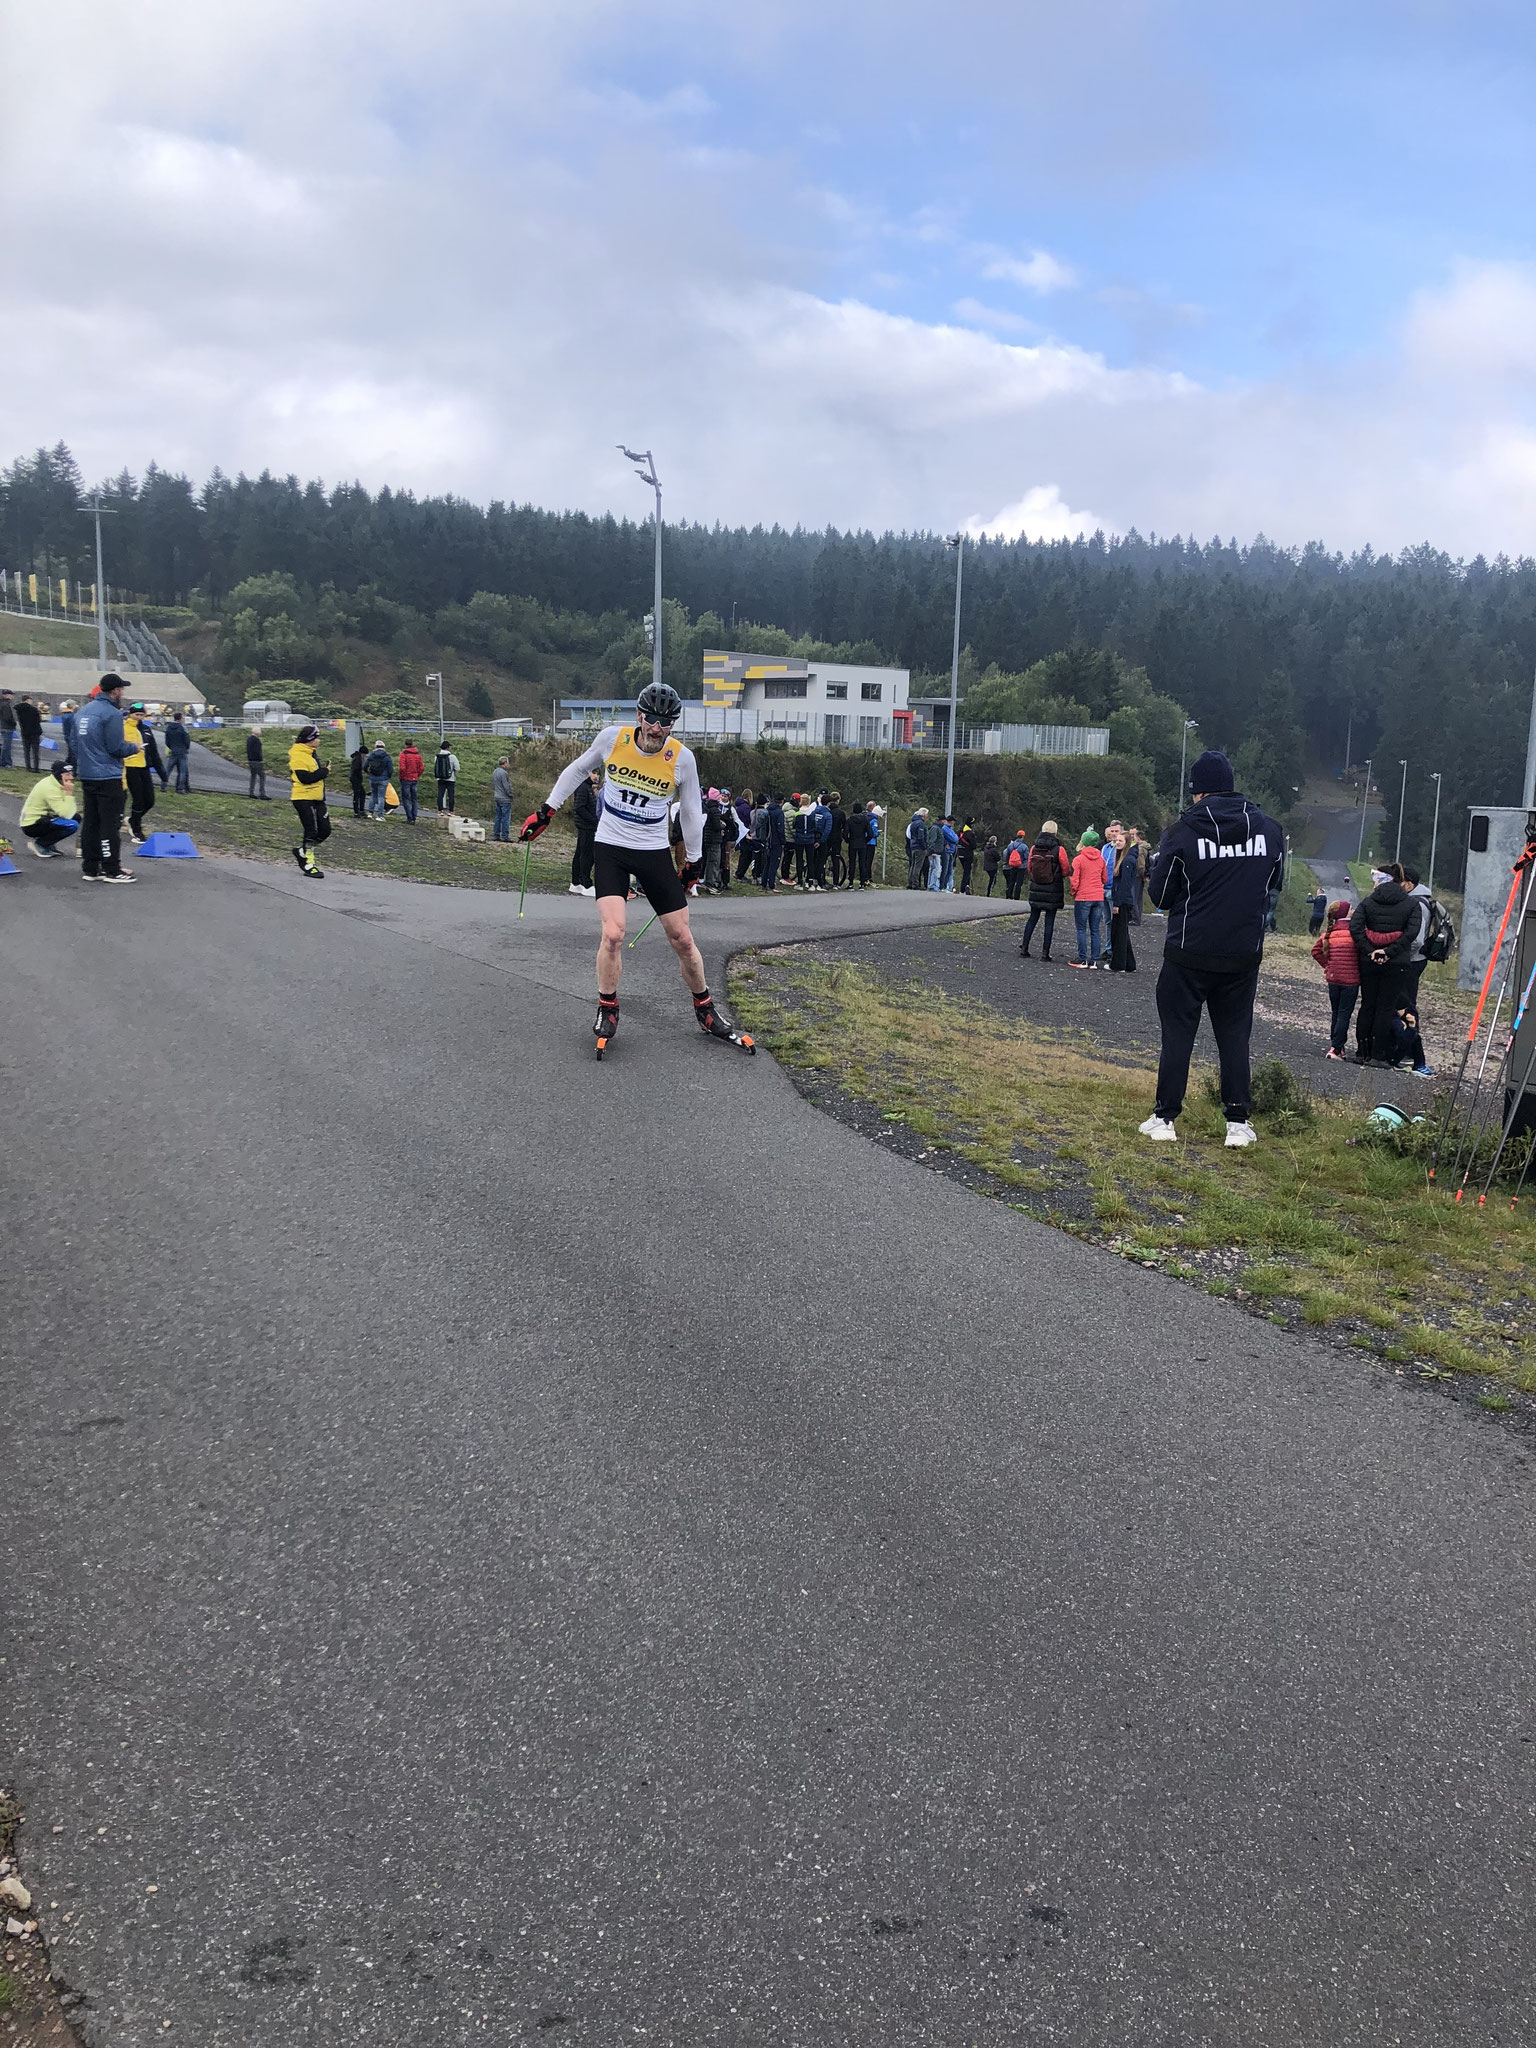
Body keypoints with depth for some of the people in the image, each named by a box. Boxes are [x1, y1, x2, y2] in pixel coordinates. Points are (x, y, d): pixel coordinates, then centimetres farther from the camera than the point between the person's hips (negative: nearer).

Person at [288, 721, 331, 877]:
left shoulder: (312, 753, 14)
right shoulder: (298, 756, -16)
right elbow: (304, 778, -24)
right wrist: (324, 772, -17)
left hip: (317, 799, 9)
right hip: (303, 799, -9)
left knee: (325, 830, 6)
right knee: (311, 832, -6)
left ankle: (301, 851, 23)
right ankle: (308, 864, 3)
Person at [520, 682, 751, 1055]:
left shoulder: (682, 758, -10)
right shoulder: (612, 738, -10)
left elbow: (691, 811, 4)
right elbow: (578, 770, 9)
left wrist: (693, 862, 10)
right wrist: (546, 811, 11)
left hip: (655, 854, 1)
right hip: (610, 848, -1)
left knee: (682, 940, 3)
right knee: (613, 934, -17)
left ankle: (706, 1012, 24)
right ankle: (607, 1012, 5)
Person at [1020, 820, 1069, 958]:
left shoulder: (1034, 848, -1)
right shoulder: (1059, 849, -11)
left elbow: (1028, 868, 6)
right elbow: (1066, 870, -5)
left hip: (1036, 890, 3)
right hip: (1053, 891, -3)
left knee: (1033, 918, 13)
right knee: (1050, 921, 3)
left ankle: (1024, 948, 12)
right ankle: (1045, 952, 3)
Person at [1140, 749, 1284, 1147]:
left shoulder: (1182, 831, -11)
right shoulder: (1269, 829, 0)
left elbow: (1161, 896, -4)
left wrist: (1158, 865, 14)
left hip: (1190, 953, -3)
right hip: (1244, 954, 3)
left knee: (1177, 1033, 6)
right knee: (1235, 1036, 11)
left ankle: (1165, 1118, 8)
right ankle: (1238, 1122, 10)